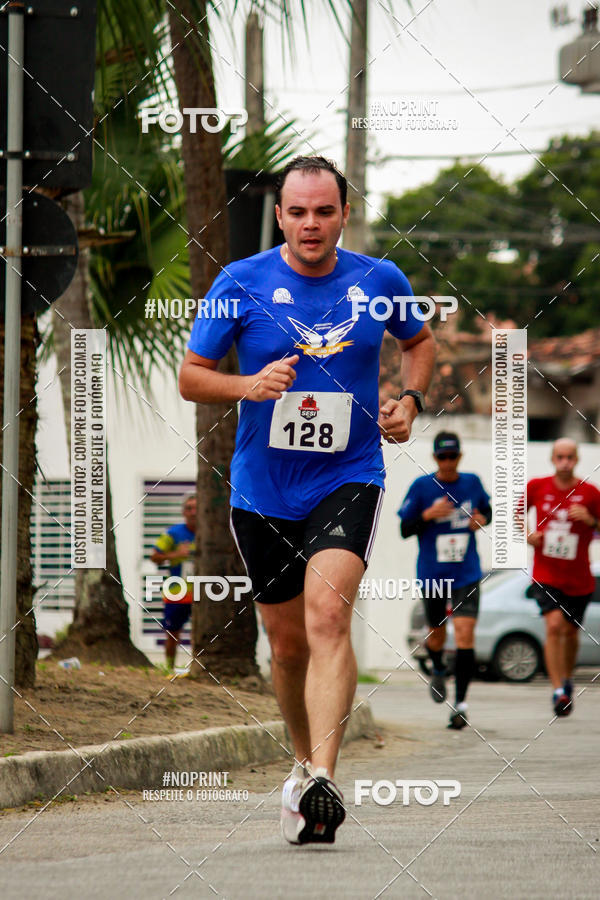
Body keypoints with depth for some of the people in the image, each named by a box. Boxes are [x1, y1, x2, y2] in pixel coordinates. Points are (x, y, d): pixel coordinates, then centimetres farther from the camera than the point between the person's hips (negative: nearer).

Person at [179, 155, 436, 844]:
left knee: (327, 613, -23)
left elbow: (420, 340, 21)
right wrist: (249, 386, -19)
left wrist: (410, 399, 2)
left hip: (348, 481, -1)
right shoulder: (240, 283, -4)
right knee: (288, 642, 10)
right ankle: (306, 760, 35)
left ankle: (321, 780, -32)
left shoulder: (379, 281, 0)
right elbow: (190, 377, 1)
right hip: (262, 492, 1)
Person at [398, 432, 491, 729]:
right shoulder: (421, 487, -4)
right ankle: (438, 671, 48)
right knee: (437, 635, 13)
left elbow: (486, 509, 21)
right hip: (432, 576, 0)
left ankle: (461, 703, -8)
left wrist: (482, 520, -3)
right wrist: (428, 515, -20)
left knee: (465, 635, -13)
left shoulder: (472, 482, 3)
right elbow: (405, 529, -2)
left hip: (466, 575, 0)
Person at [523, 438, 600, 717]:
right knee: (554, 624, -20)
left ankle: (567, 679, 41)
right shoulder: (537, 487, -2)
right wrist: (525, 534, -1)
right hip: (545, 575, -1)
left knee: (571, 632, 13)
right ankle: (558, 691, -19)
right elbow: (518, 511, 17)